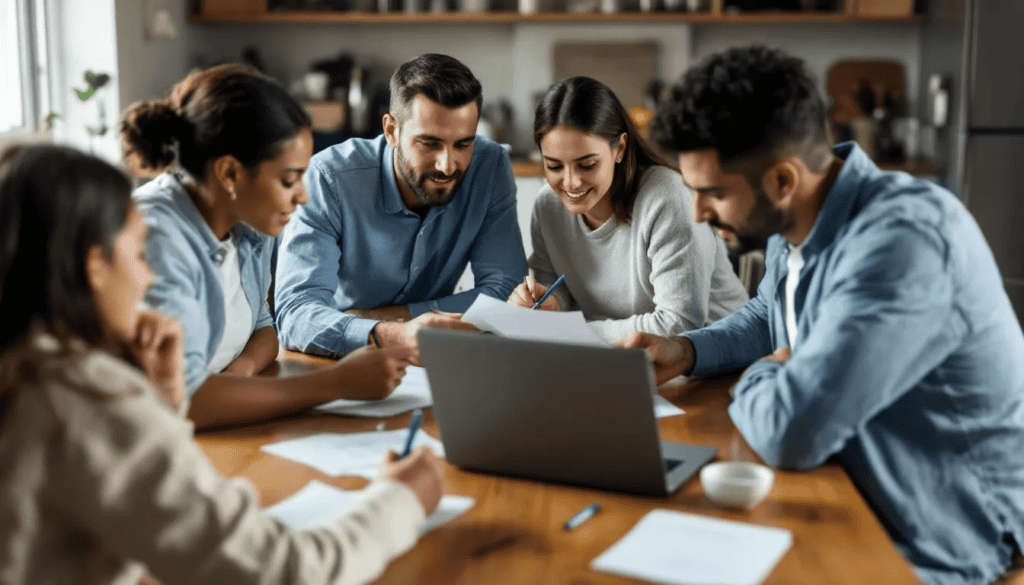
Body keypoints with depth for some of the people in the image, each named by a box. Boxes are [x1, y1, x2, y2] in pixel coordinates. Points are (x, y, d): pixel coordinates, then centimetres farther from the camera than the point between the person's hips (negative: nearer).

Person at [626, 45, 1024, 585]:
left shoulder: (903, 240, -31)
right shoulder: (797, 220, -2)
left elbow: (788, 432, -36)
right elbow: (767, 316, 21)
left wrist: (757, 378, -13)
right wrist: (687, 352, 1)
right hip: (856, 488, 8)